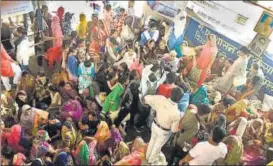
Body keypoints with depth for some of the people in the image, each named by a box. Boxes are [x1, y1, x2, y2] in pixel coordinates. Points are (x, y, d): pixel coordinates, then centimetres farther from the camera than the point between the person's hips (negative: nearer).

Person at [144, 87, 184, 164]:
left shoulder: (161, 99, -27)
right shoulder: (176, 113, -37)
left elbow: (146, 98, -15)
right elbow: (174, 130, -25)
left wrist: (155, 108, -2)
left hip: (155, 125, 4)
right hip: (164, 131, -4)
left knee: (152, 140, 32)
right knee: (157, 146, 25)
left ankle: (147, 156, 58)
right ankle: (151, 160, 53)